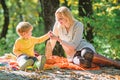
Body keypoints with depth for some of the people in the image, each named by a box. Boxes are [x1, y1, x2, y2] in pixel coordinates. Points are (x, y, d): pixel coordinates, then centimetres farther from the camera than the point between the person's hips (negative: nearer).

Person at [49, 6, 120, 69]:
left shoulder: (78, 25, -12)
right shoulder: (57, 25, -1)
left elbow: (73, 46, -18)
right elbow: (52, 42, 11)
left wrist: (58, 39, -24)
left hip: (83, 47, -2)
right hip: (73, 55, 2)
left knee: (86, 54, -44)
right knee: (81, 62, -40)